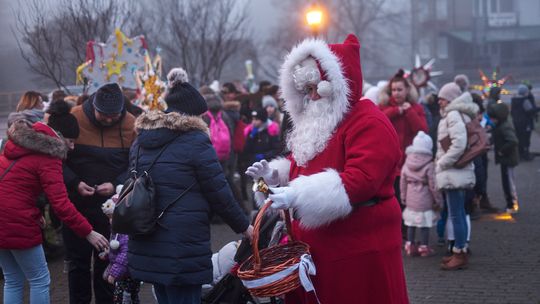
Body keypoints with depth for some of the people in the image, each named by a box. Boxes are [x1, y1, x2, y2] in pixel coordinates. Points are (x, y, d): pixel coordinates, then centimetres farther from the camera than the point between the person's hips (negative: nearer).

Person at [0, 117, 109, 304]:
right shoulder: (47, 156, -13)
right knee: (40, 281, 5)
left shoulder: (20, 141, 13)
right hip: (16, 224, -8)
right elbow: (61, 204, -19)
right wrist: (88, 233, -15)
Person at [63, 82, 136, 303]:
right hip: (76, 205, -1)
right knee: (79, 262, 8)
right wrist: (75, 183, -17)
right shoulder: (74, 119, -11)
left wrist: (116, 185, -18)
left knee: (107, 261, 11)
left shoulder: (131, 125, -7)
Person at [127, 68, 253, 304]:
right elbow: (219, 193, -7)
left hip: (146, 247, 7)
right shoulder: (195, 140, -9)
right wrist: (244, 227, 5)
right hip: (183, 247, -7)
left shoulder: (140, 142, 13)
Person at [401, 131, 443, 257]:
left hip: (410, 200, 5)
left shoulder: (407, 164, 2)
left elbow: (403, 183, 7)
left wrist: (404, 198, 19)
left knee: (411, 224, 14)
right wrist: (438, 200, 0)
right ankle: (424, 247, 8)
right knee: (425, 225, 3)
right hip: (425, 201, -5)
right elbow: (433, 185, -12)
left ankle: (410, 246, 19)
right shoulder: (429, 166, -14)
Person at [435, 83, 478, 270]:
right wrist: (441, 163, 16)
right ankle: (461, 251, 21)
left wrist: (442, 163, -15)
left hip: (453, 172, -11)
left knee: (455, 215, -7)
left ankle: (459, 254, -4)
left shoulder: (454, 115, -14)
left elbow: (459, 144, -23)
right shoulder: (457, 114, 16)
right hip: (457, 171, 11)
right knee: (459, 213, 15)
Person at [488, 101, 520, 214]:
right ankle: (510, 203, 27)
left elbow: (513, 141, -33)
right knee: (506, 181, 17)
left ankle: (513, 204, 5)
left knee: (509, 181, -3)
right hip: (505, 159, 10)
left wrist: (502, 151, -25)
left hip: (508, 159, -10)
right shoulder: (499, 126, 8)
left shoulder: (505, 127, -22)